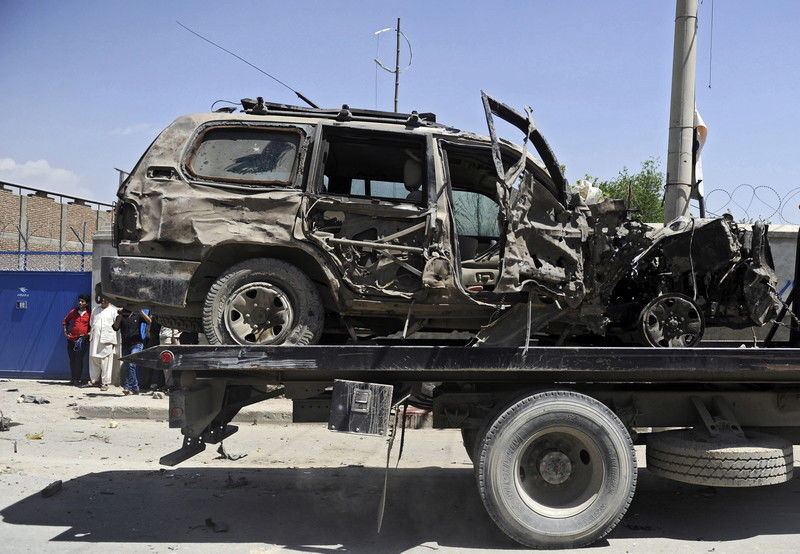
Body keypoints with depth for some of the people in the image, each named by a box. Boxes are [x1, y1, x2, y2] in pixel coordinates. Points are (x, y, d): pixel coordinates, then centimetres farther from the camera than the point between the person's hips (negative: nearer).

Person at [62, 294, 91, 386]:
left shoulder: (89, 314, 1)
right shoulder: (73, 312, 8)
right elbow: (65, 321, 22)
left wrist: (89, 334, -5)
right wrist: (65, 332, 12)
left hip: (83, 341, -3)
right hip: (72, 340, 3)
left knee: (81, 361, -6)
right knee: (72, 360, 6)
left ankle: (79, 379, -1)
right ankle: (73, 379, 16)